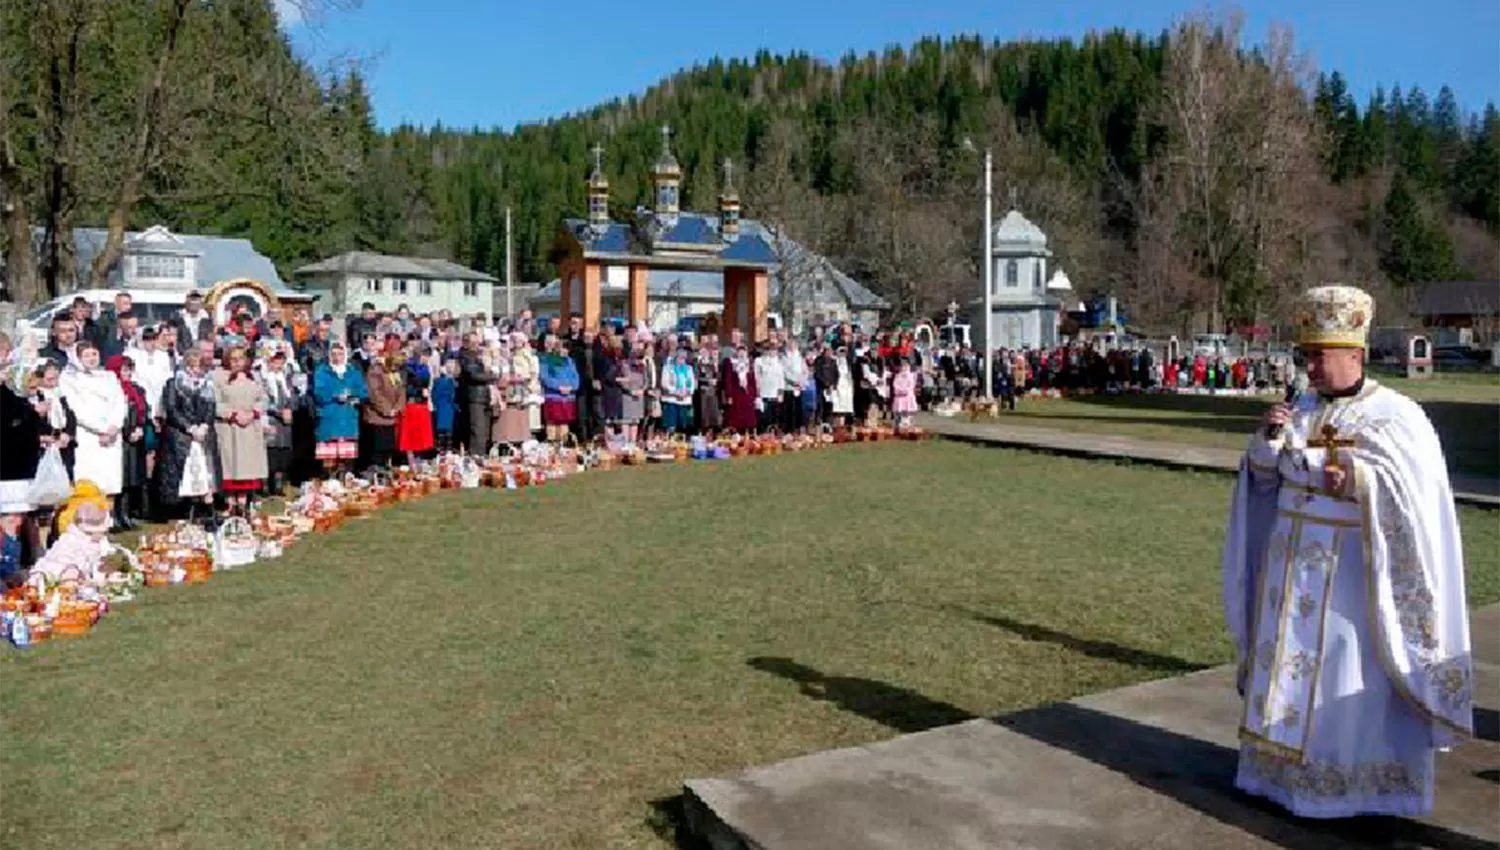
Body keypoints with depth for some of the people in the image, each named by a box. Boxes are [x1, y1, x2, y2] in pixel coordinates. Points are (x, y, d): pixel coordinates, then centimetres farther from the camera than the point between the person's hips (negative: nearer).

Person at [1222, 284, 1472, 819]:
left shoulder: (1396, 415, -6)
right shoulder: (1302, 409, 8)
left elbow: (1421, 487, -12)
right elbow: (1264, 474, 9)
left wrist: (1359, 479, -24)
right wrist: (1268, 440, -10)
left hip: (1349, 566, -5)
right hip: (1294, 559, 5)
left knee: (1350, 666, 0)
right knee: (1289, 658, 9)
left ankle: (1357, 775, 14)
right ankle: (1286, 760, 21)